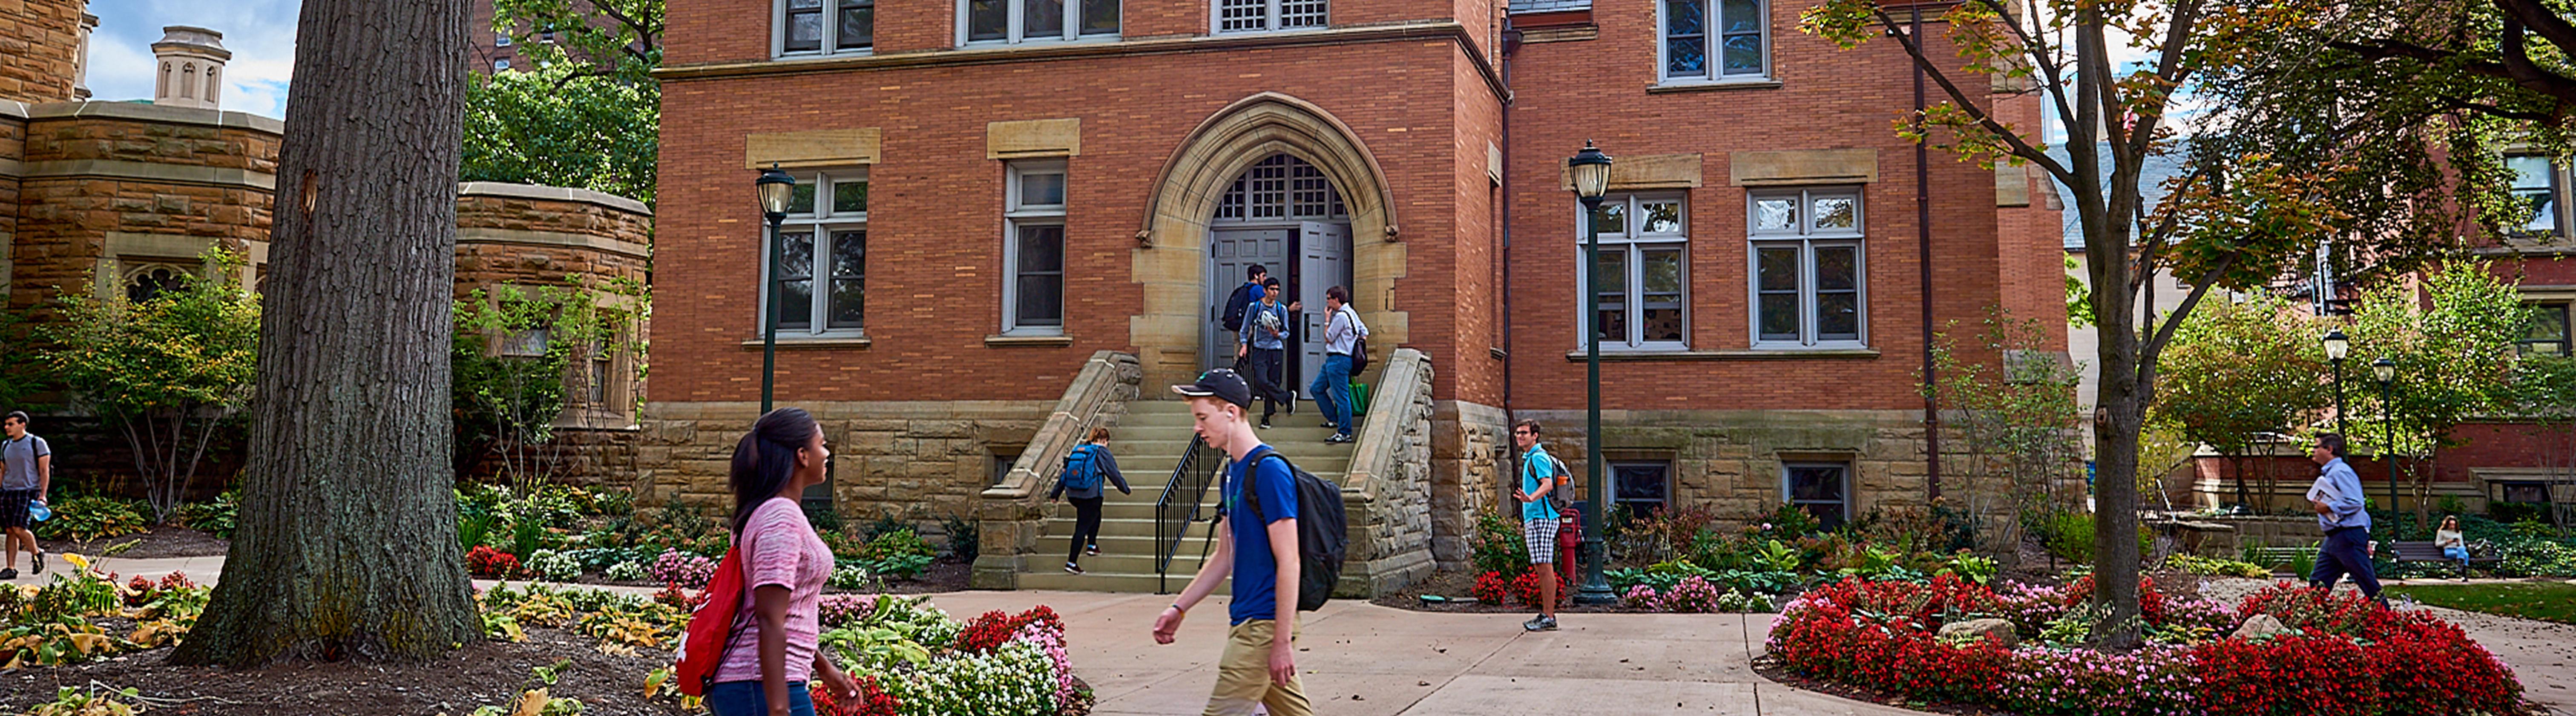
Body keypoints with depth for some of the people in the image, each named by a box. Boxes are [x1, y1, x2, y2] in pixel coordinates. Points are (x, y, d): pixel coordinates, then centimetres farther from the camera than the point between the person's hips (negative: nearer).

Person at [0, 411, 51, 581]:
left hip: (28, 491, -6)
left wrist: (43, 495, -11)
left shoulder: (37, 443, -2)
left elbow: (44, 471, -4)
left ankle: (37, 553, 9)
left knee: (18, 528, -15)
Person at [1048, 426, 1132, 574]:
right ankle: (1072, 563, -8)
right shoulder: (1102, 453, -3)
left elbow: (1066, 472, 18)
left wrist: (1055, 493, 23)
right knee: (1082, 528, -4)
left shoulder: (1078, 450, 14)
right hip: (1091, 494, -7)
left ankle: (1092, 545, 30)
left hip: (1072, 494, 7)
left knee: (1095, 514, 31)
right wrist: (1126, 490, 16)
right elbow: (1115, 474, 1)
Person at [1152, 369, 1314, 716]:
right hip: (1246, 618, 9)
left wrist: (1282, 641, -20)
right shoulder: (1232, 472, 13)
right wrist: (1180, 607, 15)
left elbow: (1288, 562, -19)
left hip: (1266, 622, -9)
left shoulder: (1269, 471, -16)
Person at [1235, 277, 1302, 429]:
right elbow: (1245, 329, 9)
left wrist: (1278, 334, -9)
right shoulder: (1254, 307, 2)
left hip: (1276, 350, 1)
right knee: (1262, 381, -17)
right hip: (1259, 350, -1)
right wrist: (1244, 345, -4)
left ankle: (1267, 417, 11)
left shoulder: (1282, 309, 6)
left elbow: (1286, 333, 12)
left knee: (1273, 383, 1)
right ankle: (1287, 398, 2)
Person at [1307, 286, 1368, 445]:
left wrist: (1327, 319, -3)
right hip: (1333, 360, 11)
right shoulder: (1351, 313, 14)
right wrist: (1353, 345, 18)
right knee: (1316, 389, 16)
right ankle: (1334, 419, 22)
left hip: (1338, 360, -11)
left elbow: (1329, 338, -10)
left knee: (1341, 397, -6)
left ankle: (1344, 433, -3)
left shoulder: (1341, 316, -16)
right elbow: (1364, 333, 18)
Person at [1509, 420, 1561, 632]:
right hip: (1533, 519, 11)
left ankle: (1549, 618, -11)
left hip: (1542, 518, -10)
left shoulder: (1539, 457, -9)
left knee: (1545, 567, -10)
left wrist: (1531, 498, -43)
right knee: (1540, 568, 11)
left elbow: (1548, 484, -24)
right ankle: (1545, 613, 15)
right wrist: (1525, 523, 30)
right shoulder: (1528, 458, 22)